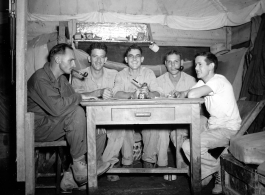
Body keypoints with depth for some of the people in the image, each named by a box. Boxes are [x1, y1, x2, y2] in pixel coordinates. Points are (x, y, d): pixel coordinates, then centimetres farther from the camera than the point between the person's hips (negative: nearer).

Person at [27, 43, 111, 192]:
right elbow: (56, 107, -32)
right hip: (39, 128, -9)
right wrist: (79, 97, -18)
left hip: (56, 124, 9)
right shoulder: (40, 78, -19)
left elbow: (72, 100, 9)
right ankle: (78, 163, -18)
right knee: (76, 113, -30)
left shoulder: (61, 78, 13)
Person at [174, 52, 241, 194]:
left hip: (227, 129, -10)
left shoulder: (218, 80, -21)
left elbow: (192, 95, -34)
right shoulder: (203, 82, 10)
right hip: (212, 124, 10)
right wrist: (180, 94, -19)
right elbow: (189, 94, 4)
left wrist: (184, 93, -12)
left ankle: (218, 171, 4)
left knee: (189, 146, -25)